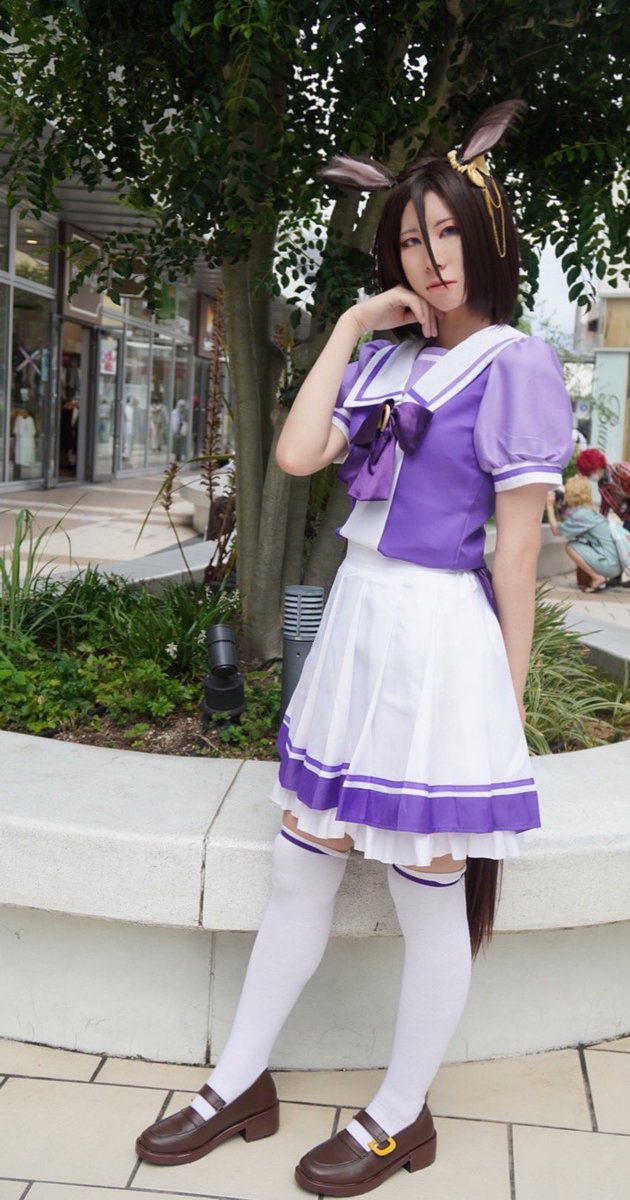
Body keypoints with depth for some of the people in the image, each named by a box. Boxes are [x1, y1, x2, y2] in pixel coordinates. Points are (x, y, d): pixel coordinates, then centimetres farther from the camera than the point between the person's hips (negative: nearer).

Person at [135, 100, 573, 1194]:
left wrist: (506, 702, -6)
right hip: (354, 624, 7)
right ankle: (240, 1087, 31)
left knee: (432, 901, 8)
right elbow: (297, 454, -3)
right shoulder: (387, 358, 12)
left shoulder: (515, 366, -7)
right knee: (298, 873, 15)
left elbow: (517, 550, -8)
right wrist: (349, 326, 2)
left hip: (438, 638, -7)